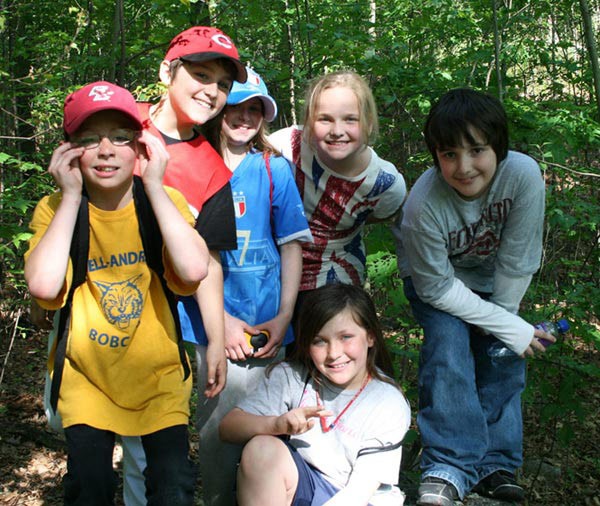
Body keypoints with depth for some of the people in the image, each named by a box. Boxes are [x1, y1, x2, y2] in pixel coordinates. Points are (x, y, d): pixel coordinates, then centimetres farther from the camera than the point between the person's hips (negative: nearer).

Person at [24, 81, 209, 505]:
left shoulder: (164, 200, -8)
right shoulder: (54, 210, -9)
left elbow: (194, 271, -28)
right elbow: (44, 286, -28)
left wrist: (154, 185, -22)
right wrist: (70, 196, -21)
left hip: (158, 375, 0)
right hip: (87, 375, 0)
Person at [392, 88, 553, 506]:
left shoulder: (524, 175, -34)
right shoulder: (424, 205, -37)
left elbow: (517, 262, -21)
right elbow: (438, 288, -26)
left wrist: (503, 315, -11)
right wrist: (510, 327, -24)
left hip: (492, 278, 3)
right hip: (436, 278, -3)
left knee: (503, 356, -6)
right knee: (448, 342, -24)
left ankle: (496, 464, 8)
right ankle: (450, 465, -20)